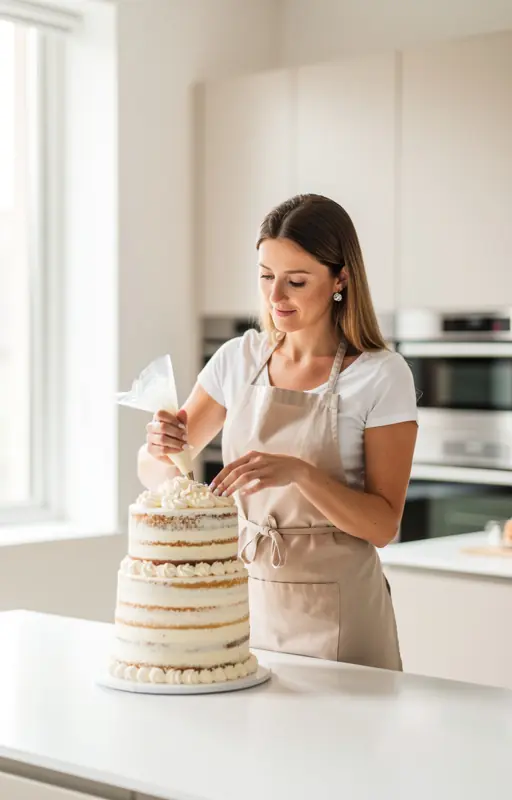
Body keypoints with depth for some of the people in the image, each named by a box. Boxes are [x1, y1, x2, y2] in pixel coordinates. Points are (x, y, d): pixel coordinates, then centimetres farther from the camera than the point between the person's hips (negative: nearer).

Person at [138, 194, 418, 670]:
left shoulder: (381, 375, -10)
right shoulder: (239, 359, 1)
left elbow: (384, 524, -12)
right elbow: (154, 474, 6)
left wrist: (299, 472, -27)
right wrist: (162, 447, -17)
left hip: (337, 614, -4)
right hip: (247, 597, 4)